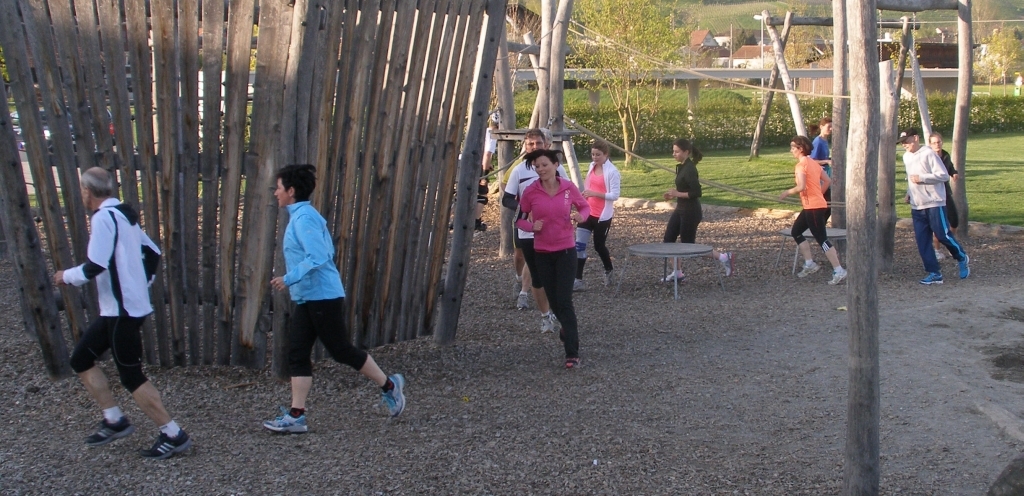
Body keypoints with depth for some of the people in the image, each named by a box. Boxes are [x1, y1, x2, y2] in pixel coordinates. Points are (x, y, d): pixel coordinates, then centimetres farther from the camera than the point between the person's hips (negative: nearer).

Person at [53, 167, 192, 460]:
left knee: (131, 376, -3)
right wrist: (140, 285, 22)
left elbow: (94, 266, -24)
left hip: (122, 310, -10)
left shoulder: (103, 218, -16)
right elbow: (153, 253, 18)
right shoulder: (124, 215, 13)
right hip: (118, 308, 10)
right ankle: (115, 421, 20)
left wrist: (66, 276, -6)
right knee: (81, 359, 17)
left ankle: (174, 436, 2)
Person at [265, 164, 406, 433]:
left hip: (322, 297, -10)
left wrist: (289, 279, -23)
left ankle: (389, 386, 17)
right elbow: (327, 252, 19)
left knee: (341, 350, 1)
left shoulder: (304, 218, -16)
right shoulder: (303, 216, 15)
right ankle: (296, 415, 5)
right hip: (307, 298, 10)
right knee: (297, 354, 5)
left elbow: (317, 257, -26)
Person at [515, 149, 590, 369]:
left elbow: (585, 206, 10)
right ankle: (567, 330, 42)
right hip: (542, 252, 2)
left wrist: (581, 216, -13)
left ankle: (572, 353, -8)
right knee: (554, 301, 10)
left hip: (566, 250, -2)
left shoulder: (568, 187, -6)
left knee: (564, 301, -10)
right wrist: (531, 226, -18)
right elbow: (519, 219, 3)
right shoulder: (530, 192, -7)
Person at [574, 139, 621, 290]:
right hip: (587, 212, 6)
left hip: (602, 215, -6)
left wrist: (594, 193, -28)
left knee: (599, 246, 9)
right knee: (579, 245, -4)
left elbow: (615, 195, -19)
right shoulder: (592, 166, 7)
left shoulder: (612, 172, -14)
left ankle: (608, 271, 38)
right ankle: (578, 280, -3)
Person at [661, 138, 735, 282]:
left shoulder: (689, 169, -21)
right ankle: (677, 273, 17)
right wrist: (674, 194, 8)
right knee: (668, 240, 7)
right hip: (681, 210, 10)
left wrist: (678, 194, -21)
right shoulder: (681, 167, 8)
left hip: (690, 212, -10)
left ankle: (724, 257, 9)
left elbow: (697, 192, -24)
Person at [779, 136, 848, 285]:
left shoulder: (801, 165, -14)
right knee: (796, 231, 19)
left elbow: (801, 187, -24)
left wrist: (787, 193, -9)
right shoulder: (813, 163, 14)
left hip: (813, 207, -10)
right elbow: (827, 181, 17)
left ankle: (838, 271, -8)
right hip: (818, 203, 10)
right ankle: (809, 264, 19)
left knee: (821, 239, -8)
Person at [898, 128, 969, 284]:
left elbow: (944, 175, -16)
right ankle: (934, 273, 6)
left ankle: (962, 259, 23)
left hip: (934, 203, -7)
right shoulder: (906, 156, 13)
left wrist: (921, 178, -20)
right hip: (916, 206, 7)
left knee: (943, 235, -3)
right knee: (922, 241, 1)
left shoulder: (928, 154, -12)